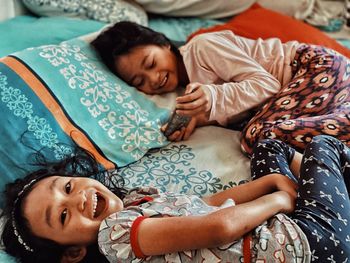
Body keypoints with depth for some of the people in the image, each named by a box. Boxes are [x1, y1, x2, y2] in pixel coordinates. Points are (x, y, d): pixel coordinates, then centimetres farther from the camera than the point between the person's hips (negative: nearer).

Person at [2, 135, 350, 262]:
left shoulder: (133, 198, 2)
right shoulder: (114, 232, -25)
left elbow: (211, 201, 2)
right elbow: (221, 226, -32)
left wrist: (275, 180, -5)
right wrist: (280, 200, -16)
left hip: (286, 225, 7)